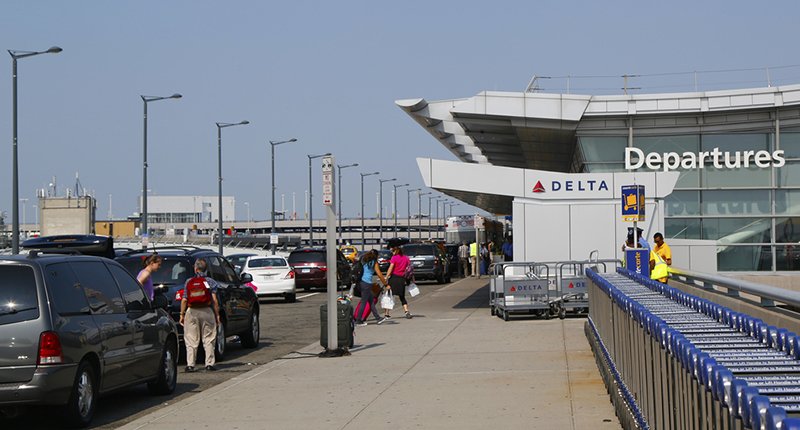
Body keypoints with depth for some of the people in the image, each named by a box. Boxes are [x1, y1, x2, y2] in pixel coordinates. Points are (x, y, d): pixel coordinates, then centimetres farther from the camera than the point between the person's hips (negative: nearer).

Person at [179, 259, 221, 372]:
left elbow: (184, 300, 0)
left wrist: (182, 314, 7)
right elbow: (214, 300, -4)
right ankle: (209, 364, 4)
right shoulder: (211, 282, 1)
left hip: (192, 312, 0)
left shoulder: (189, 282, 2)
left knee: (191, 340, 4)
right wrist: (217, 315, 2)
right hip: (207, 312, 0)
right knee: (208, 340, 8)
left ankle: (190, 365, -1)